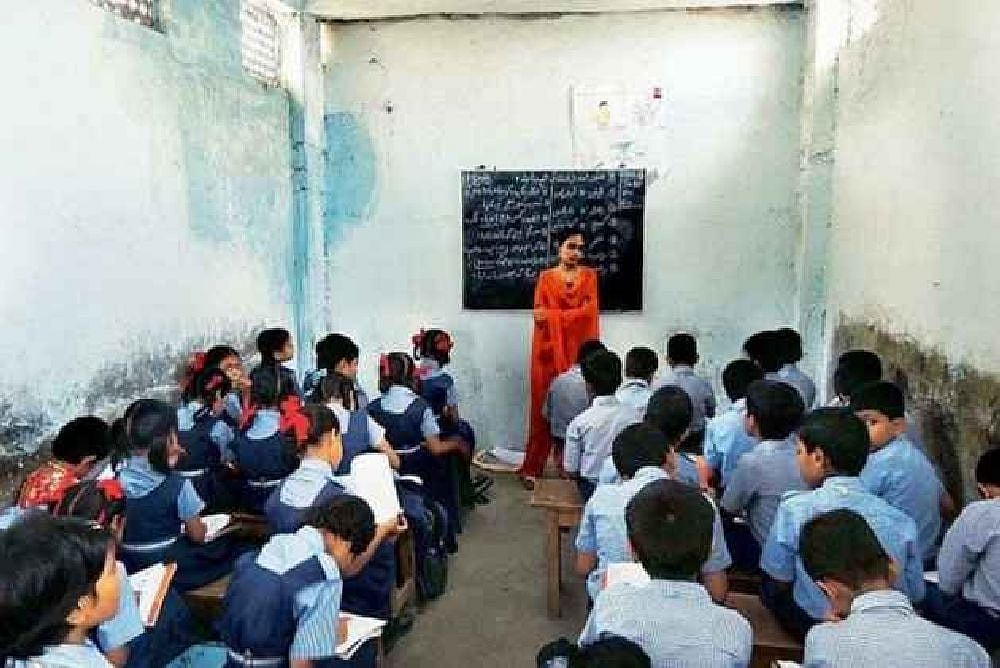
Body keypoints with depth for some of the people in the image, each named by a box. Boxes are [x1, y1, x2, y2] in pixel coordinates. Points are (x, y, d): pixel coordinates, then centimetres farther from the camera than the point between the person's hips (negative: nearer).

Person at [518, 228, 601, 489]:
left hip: (578, 350, 1)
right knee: (544, 406, -2)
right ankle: (532, 467, 4)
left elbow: (589, 310, -5)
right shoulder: (546, 277, 7)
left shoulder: (590, 276, 9)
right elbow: (540, 315, -1)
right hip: (550, 350, -1)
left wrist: (554, 316, -11)